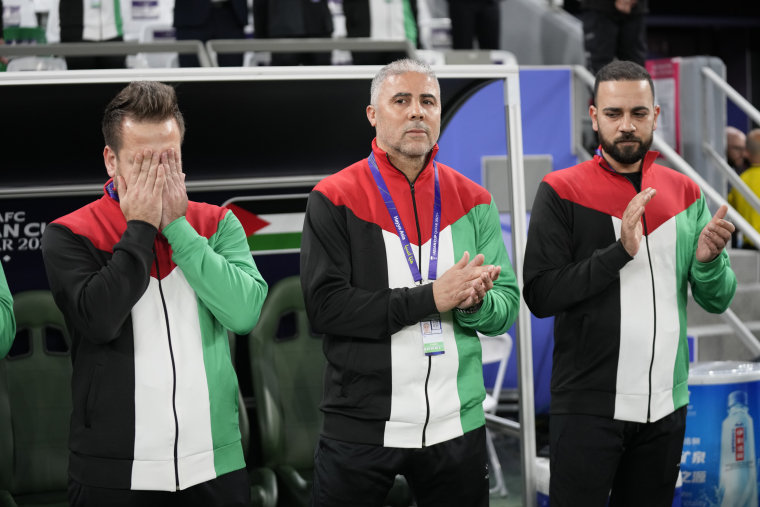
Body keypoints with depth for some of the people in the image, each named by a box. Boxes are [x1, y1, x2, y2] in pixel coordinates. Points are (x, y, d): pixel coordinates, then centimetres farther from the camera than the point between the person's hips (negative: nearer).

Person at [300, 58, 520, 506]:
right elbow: (325, 306, -14)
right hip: (361, 429, -3)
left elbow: (506, 308, 6)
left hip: (457, 426, 3)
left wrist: (473, 302, -18)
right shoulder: (334, 199, -3)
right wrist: (432, 298, -19)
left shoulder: (473, 201, 8)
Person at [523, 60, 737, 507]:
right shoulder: (562, 191, -4)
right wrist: (620, 251, -21)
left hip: (666, 404, 4)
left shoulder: (685, 193, 8)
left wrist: (708, 261, -14)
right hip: (588, 406, -4)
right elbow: (540, 296, -12)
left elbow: (718, 300, 8)